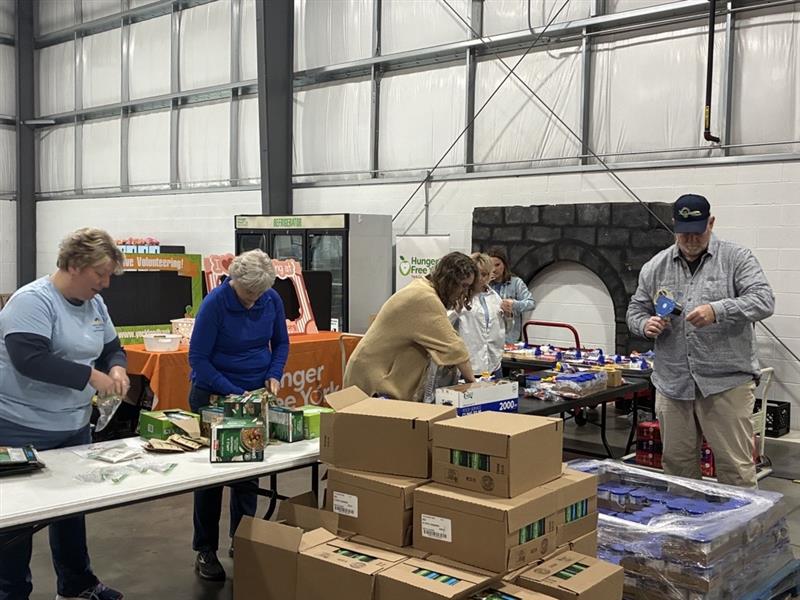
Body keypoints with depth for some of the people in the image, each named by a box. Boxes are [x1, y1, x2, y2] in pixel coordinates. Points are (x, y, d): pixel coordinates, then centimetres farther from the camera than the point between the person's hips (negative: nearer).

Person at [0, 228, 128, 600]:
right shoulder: (32, 300, -19)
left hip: (75, 427, 8)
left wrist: (116, 368, -9)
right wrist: (90, 375, -27)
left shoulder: (94, 303, 5)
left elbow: (112, 348, 14)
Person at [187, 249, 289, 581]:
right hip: (213, 396, -4)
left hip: (255, 394, 4)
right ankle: (205, 550, 15)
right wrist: (232, 393, -24)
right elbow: (198, 358, -17)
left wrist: (274, 374, -9)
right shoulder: (215, 303, -20)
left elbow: (281, 342, 8)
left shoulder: (272, 300, -7)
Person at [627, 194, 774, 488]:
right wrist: (646, 325, -7)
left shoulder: (736, 258, -1)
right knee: (677, 463, 13)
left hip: (727, 381, -4)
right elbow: (635, 310, 16)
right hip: (672, 383, 4)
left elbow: (763, 300, -12)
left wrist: (718, 310, -27)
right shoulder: (655, 267, 10)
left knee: (735, 465, 0)